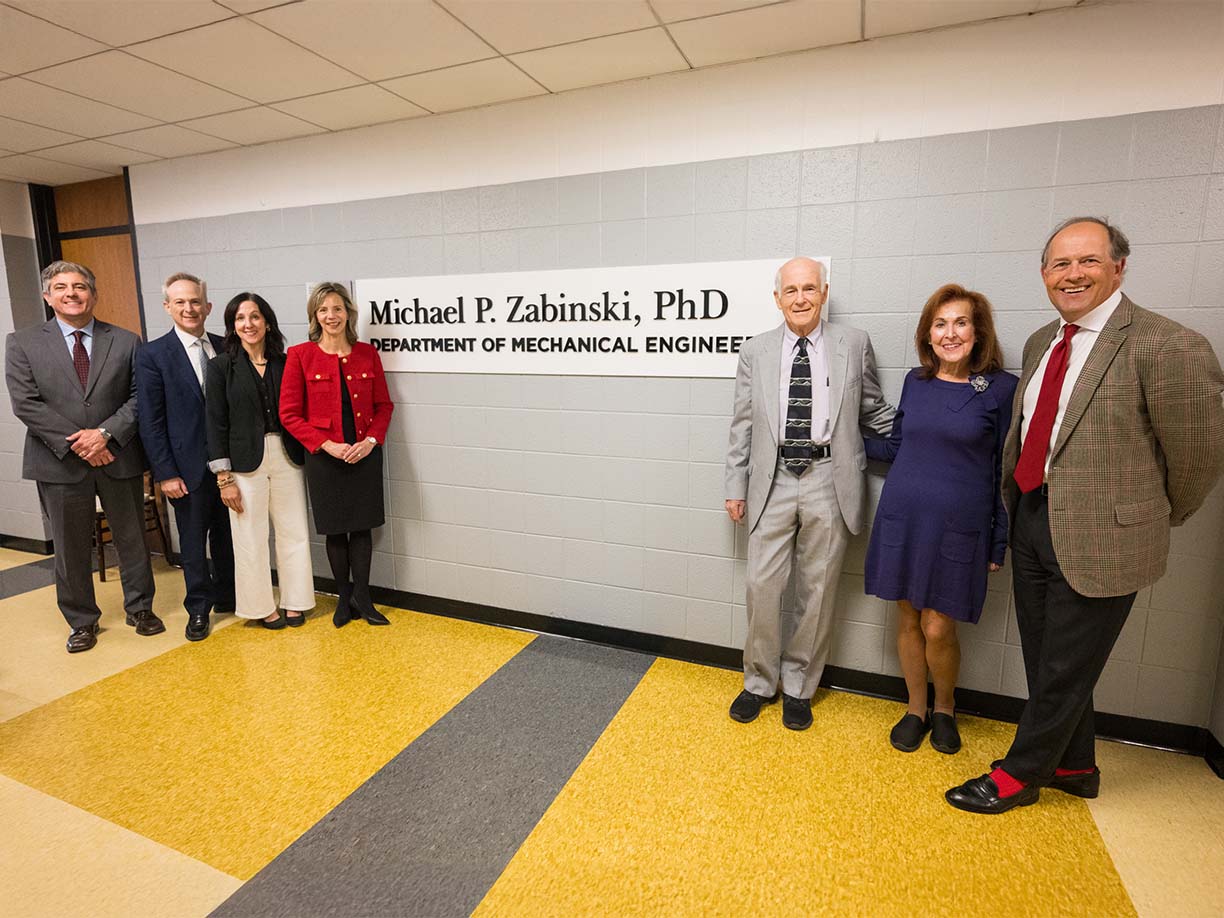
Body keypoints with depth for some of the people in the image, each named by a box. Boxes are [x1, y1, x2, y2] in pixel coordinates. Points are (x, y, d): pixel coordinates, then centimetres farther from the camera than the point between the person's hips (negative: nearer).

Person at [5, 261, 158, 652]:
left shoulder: (126, 341, 4)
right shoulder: (22, 343, 3)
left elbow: (141, 396, -2)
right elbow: (26, 403, -5)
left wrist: (105, 434, -16)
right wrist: (75, 444, -15)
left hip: (119, 458, 0)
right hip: (60, 463, 0)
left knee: (132, 539, 10)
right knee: (71, 548, 10)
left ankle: (140, 608, 28)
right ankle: (81, 621, 26)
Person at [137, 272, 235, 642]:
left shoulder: (224, 348, 5)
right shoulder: (153, 355, -6)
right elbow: (150, 421, -7)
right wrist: (165, 473, -11)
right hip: (188, 466, -3)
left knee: (227, 534, 15)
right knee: (193, 541, 9)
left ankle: (226, 596, 33)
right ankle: (199, 609, 25)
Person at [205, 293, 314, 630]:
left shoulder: (285, 363, 6)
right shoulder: (221, 366, -1)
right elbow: (216, 424, -3)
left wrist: (305, 459, 3)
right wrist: (224, 478, -6)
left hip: (287, 459, 2)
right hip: (245, 461, -2)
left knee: (294, 532, 7)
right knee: (251, 537, 5)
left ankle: (294, 602, 22)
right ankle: (262, 606, 23)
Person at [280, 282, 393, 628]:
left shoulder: (367, 353, 2)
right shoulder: (300, 355, -4)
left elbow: (383, 405, 6)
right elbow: (290, 414, -5)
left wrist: (372, 439, -9)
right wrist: (327, 445, -15)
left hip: (365, 454, 2)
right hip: (324, 457, -1)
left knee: (362, 527, 8)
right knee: (335, 530, 10)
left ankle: (362, 598, 22)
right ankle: (344, 598, 28)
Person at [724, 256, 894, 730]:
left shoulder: (854, 344, 4)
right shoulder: (755, 351, 5)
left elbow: (874, 411, 12)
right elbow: (743, 425, 5)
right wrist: (736, 487, 4)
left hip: (829, 482, 0)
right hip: (773, 481, 1)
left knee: (818, 590, 9)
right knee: (762, 586, 5)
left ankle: (798, 686, 28)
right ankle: (759, 682, 26)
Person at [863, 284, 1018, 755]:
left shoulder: (1001, 388, -5)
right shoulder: (916, 381, 5)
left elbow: (1006, 469, -2)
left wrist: (1000, 540, -2)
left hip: (958, 525, -3)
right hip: (901, 515, 3)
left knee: (938, 628, 1)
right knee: (908, 619, 11)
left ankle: (944, 708, 31)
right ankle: (916, 708, 32)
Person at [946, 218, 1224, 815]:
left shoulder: (1167, 347, -17)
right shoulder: (1041, 342, 7)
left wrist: (1156, 519, 5)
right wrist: (1019, 507, 13)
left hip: (1098, 536, -7)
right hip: (1031, 519, 7)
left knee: (1065, 669, 10)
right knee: (1044, 659, 20)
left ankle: (1019, 775, 30)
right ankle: (1074, 767, 42)